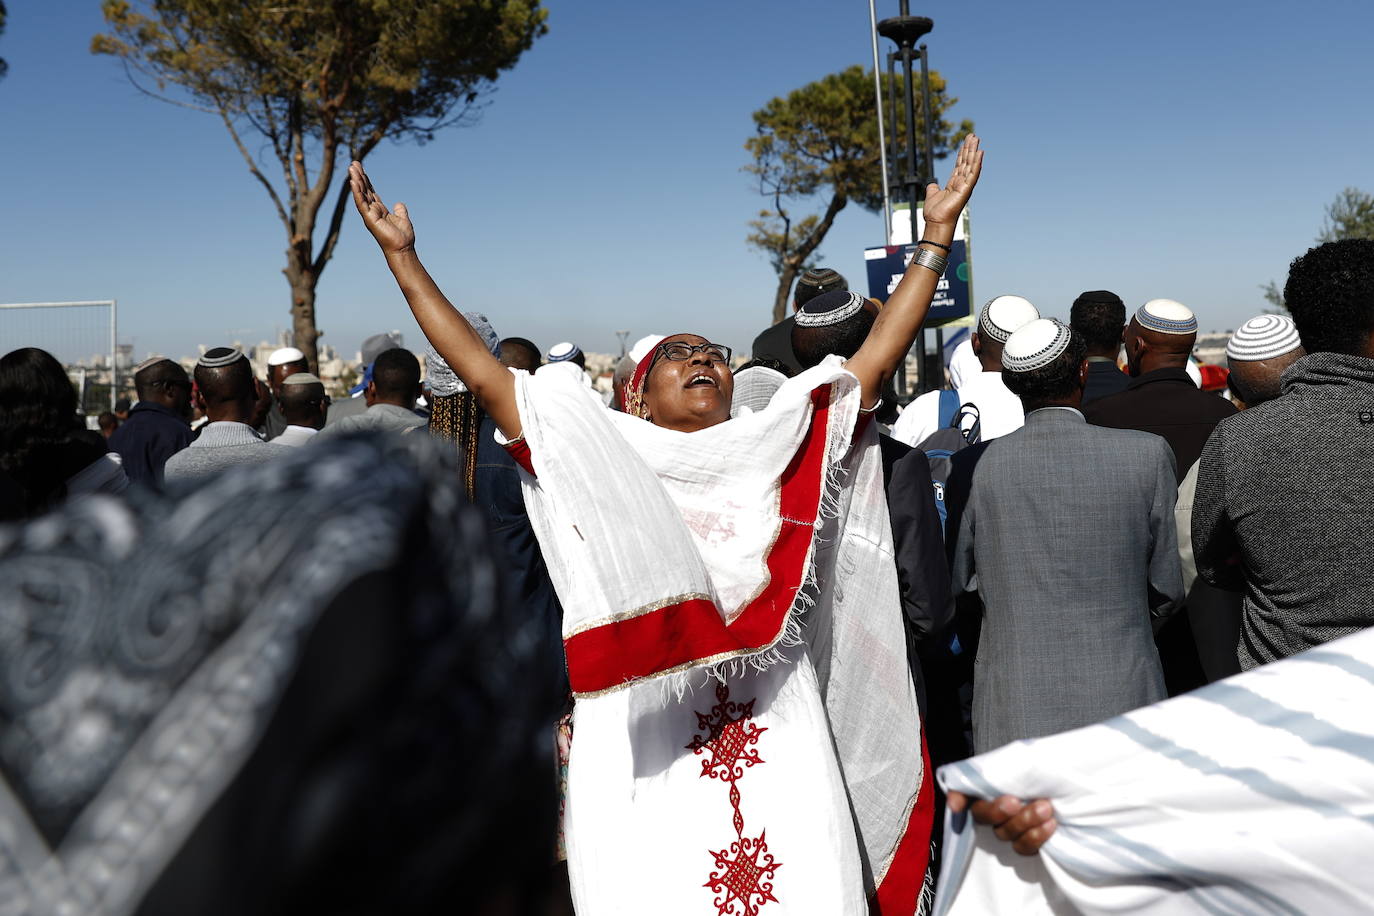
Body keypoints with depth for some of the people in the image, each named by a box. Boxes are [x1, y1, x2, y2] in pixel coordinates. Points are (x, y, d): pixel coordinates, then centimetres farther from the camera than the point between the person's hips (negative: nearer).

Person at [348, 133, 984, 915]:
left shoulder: (784, 448, 13)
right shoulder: (602, 460, 8)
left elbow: (879, 354, 11)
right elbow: (482, 371, 4)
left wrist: (938, 233, 8)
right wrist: (402, 254, 2)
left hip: (780, 753, 2)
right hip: (647, 758, -1)